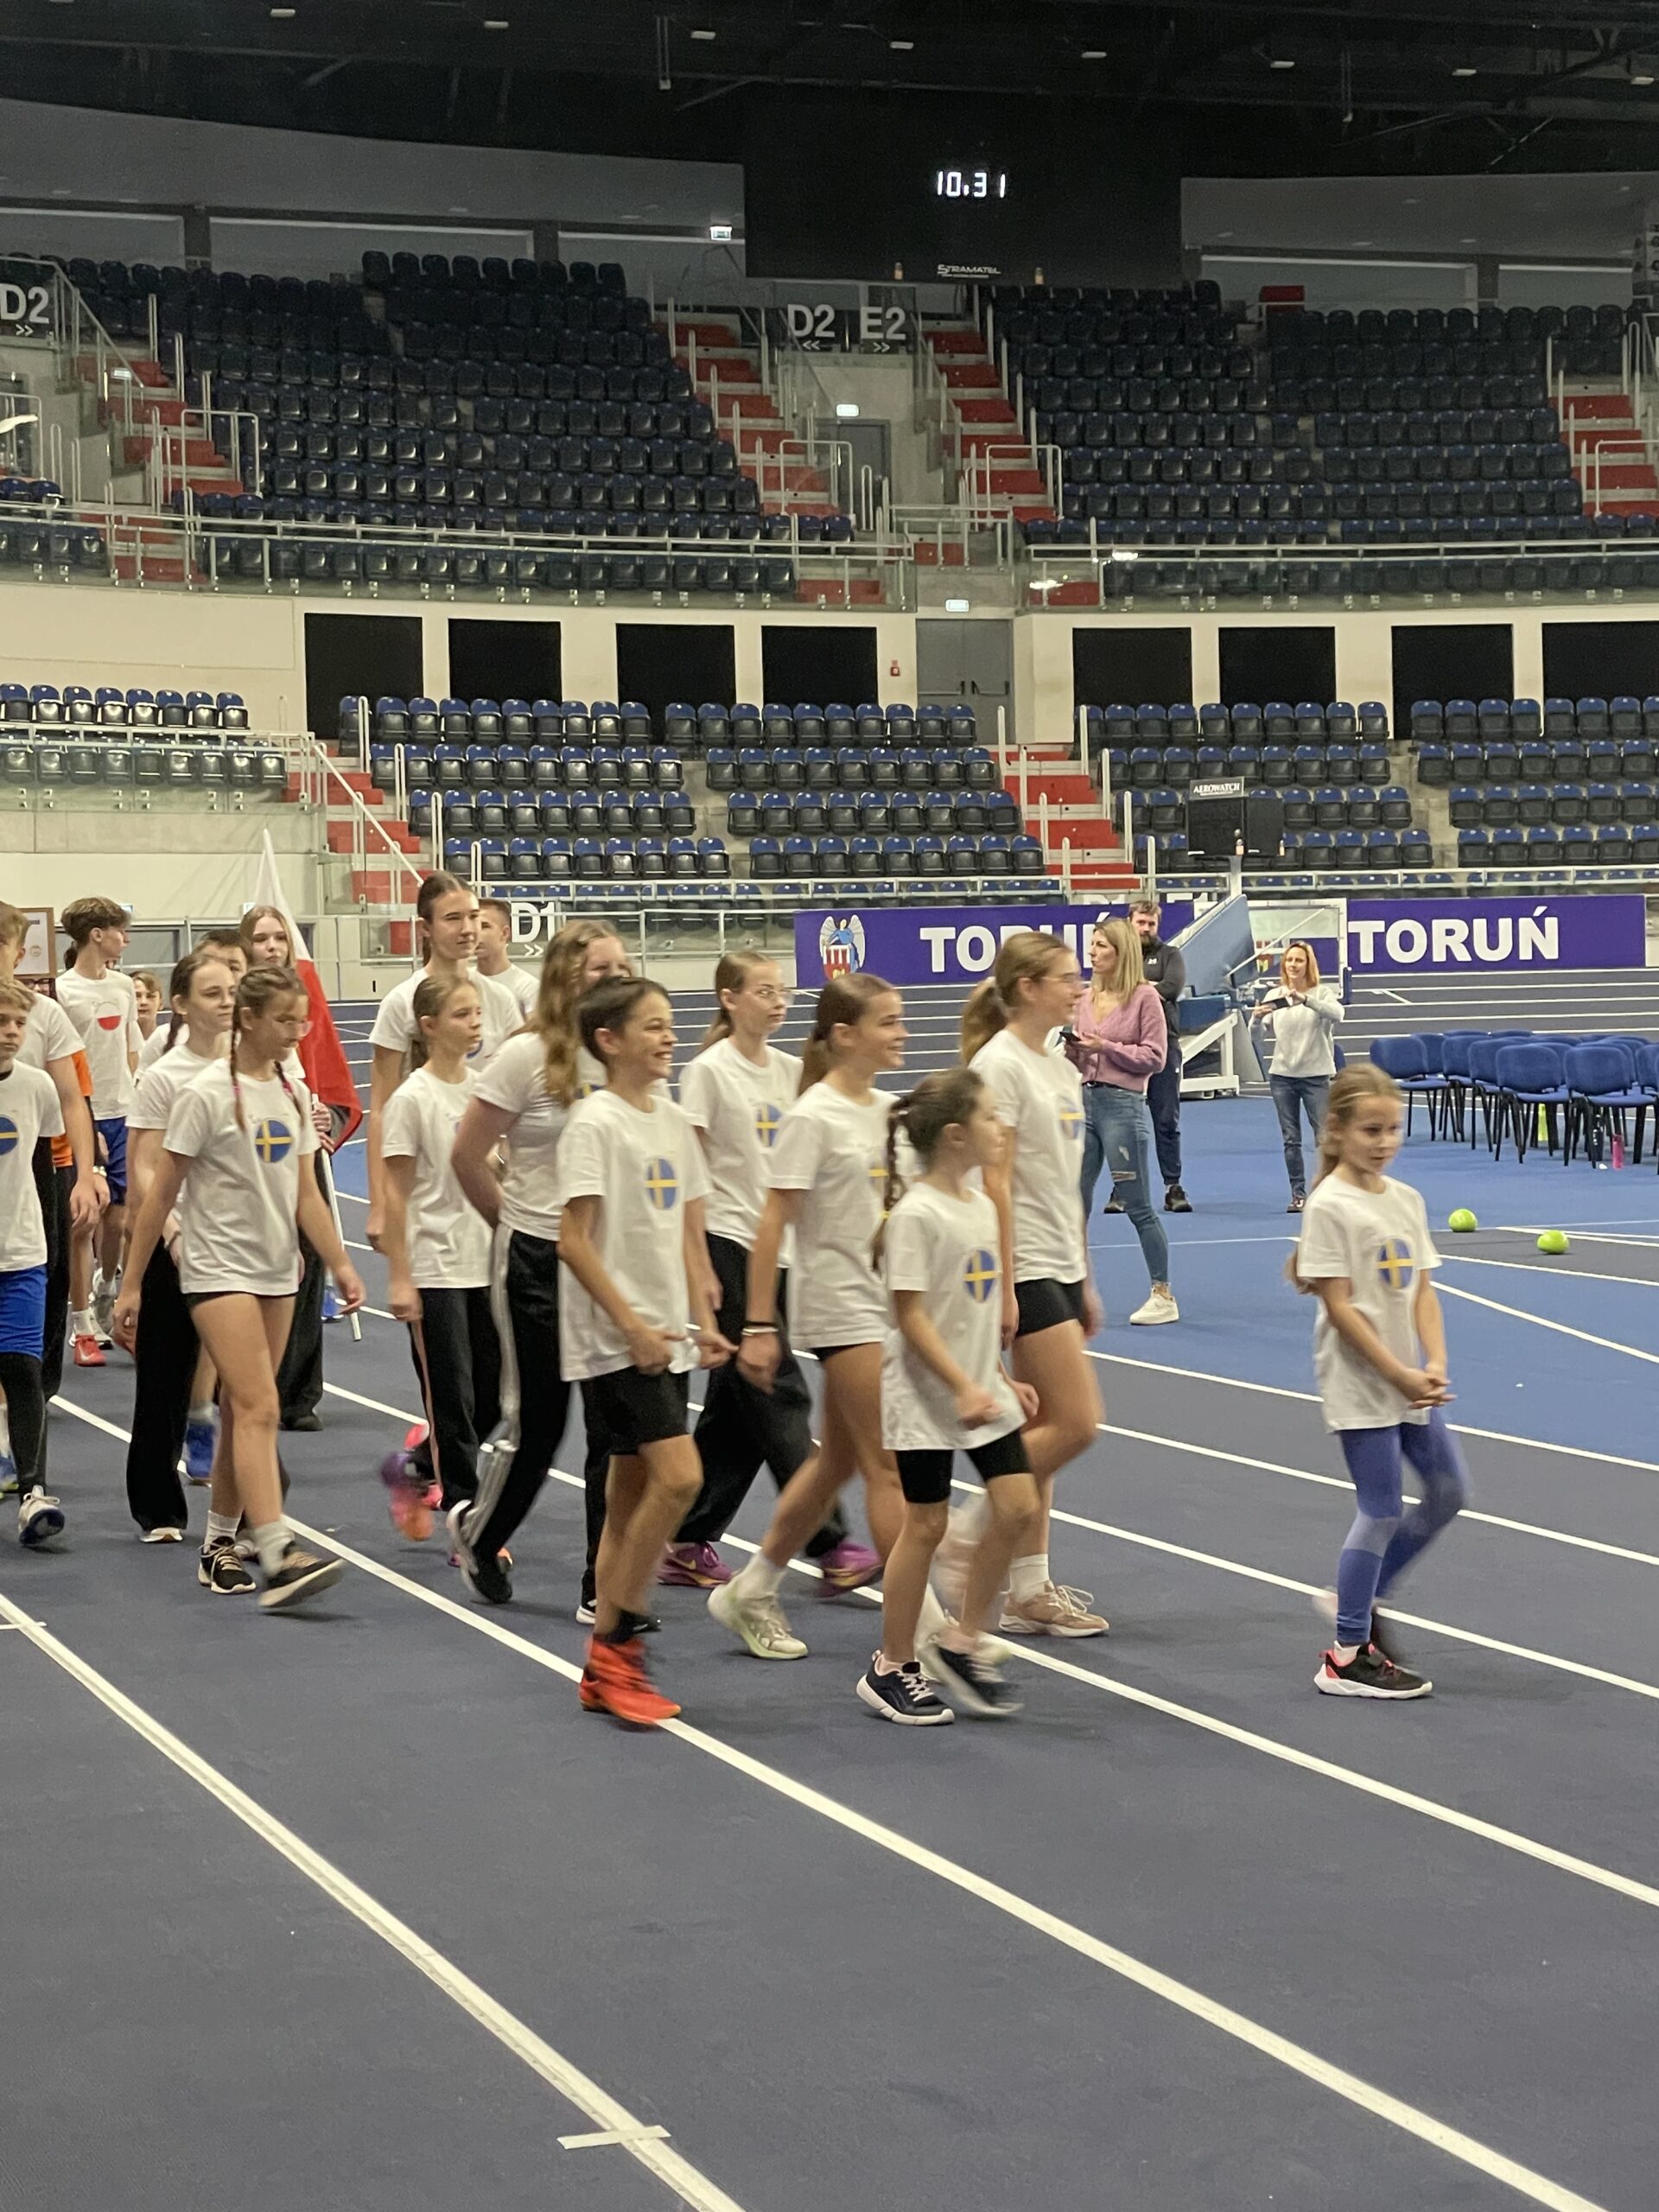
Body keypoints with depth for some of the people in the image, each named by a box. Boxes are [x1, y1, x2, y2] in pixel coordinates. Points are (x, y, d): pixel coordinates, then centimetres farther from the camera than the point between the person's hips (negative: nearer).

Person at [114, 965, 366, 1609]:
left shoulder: (293, 1094, 9)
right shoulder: (207, 1095, -11)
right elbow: (161, 1193, -8)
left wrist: (340, 1264, 5)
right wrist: (131, 1285, -7)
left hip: (277, 1273, 7)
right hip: (218, 1271, -7)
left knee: (243, 1411, 10)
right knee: (259, 1409, -16)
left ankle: (219, 1545, 20)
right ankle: (278, 1557, -24)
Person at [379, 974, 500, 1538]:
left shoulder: (483, 1089, 7)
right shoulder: (412, 1099, -10)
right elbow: (396, 1194, -9)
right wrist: (400, 1279, -12)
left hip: (485, 1264, 6)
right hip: (435, 1272, -6)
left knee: (492, 1398, 7)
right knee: (453, 1401, -1)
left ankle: (416, 1472, 28)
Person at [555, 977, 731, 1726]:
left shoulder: (673, 1121, 11)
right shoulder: (596, 1124, -12)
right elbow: (574, 1242, -16)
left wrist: (702, 1321, 10)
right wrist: (633, 1327, -18)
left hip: (663, 1340, 8)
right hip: (613, 1340, -8)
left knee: (633, 1492, 10)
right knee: (677, 1475, -17)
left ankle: (606, 1666, 16)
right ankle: (612, 1647, -6)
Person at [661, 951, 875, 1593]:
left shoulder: (789, 1070, 11)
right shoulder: (709, 1071, -7)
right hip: (729, 1248, -7)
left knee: (736, 1407, 10)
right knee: (780, 1397, -8)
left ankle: (689, 1543, 18)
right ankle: (830, 1546, -9)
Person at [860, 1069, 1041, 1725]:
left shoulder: (981, 1206, 8)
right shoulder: (916, 1215, -18)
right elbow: (911, 1316, -20)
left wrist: (1001, 1379, 16)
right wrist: (962, 1388, -25)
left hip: (982, 1392, 8)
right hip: (925, 1398, -8)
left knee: (1019, 1509, 2)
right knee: (925, 1524, -1)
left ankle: (962, 1643, 16)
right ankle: (891, 1669, 12)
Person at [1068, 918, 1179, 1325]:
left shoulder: (1144, 998, -7)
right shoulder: (1084, 998, 10)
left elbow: (1154, 1056, -10)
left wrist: (1106, 1046, -16)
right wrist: (1072, 1048, -4)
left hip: (1122, 1104, -6)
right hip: (1085, 1100, 6)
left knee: (1137, 1206, -1)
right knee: (1075, 1201, 8)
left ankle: (1163, 1295, 8)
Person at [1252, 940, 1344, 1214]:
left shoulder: (1322, 993, -3)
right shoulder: (1275, 995, 6)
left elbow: (1336, 1014, -24)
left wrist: (1305, 1000, -37)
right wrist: (1257, 1018, -23)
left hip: (1316, 1075, -3)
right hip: (1282, 1075, 3)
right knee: (1291, 1139, 5)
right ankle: (1298, 1194, 11)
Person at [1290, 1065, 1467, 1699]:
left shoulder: (1407, 1200, 8)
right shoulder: (1329, 1206, -13)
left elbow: (1423, 1291, 7)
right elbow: (1338, 1304, -16)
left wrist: (1434, 1364, -8)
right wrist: (1399, 1373, -17)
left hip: (1409, 1377, 7)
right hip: (1358, 1380, -7)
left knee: (1448, 1491, 10)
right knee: (1383, 1509, -5)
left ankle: (1360, 1598, 25)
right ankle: (1348, 1656, 4)